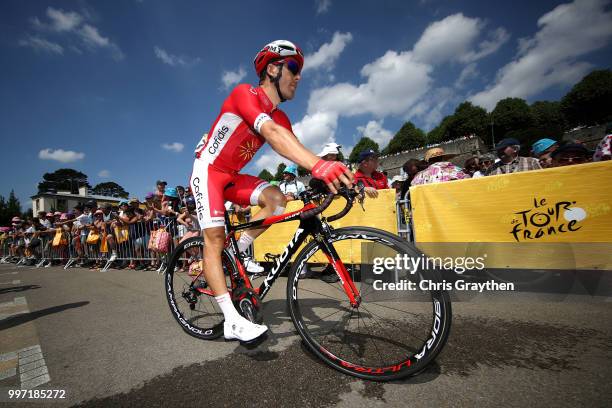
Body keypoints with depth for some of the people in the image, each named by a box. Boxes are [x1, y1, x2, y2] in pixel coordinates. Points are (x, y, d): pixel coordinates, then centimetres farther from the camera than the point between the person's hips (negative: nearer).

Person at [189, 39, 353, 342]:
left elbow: (297, 154, -11)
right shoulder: (245, 93, -20)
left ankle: (237, 252, -3)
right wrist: (318, 164, -55)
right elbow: (272, 133, -40)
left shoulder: (281, 119, 1)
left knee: (276, 197, -20)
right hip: (208, 171, -6)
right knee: (214, 237, -15)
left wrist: (342, 175, -25)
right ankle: (233, 321, -14)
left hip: (233, 176, 6)